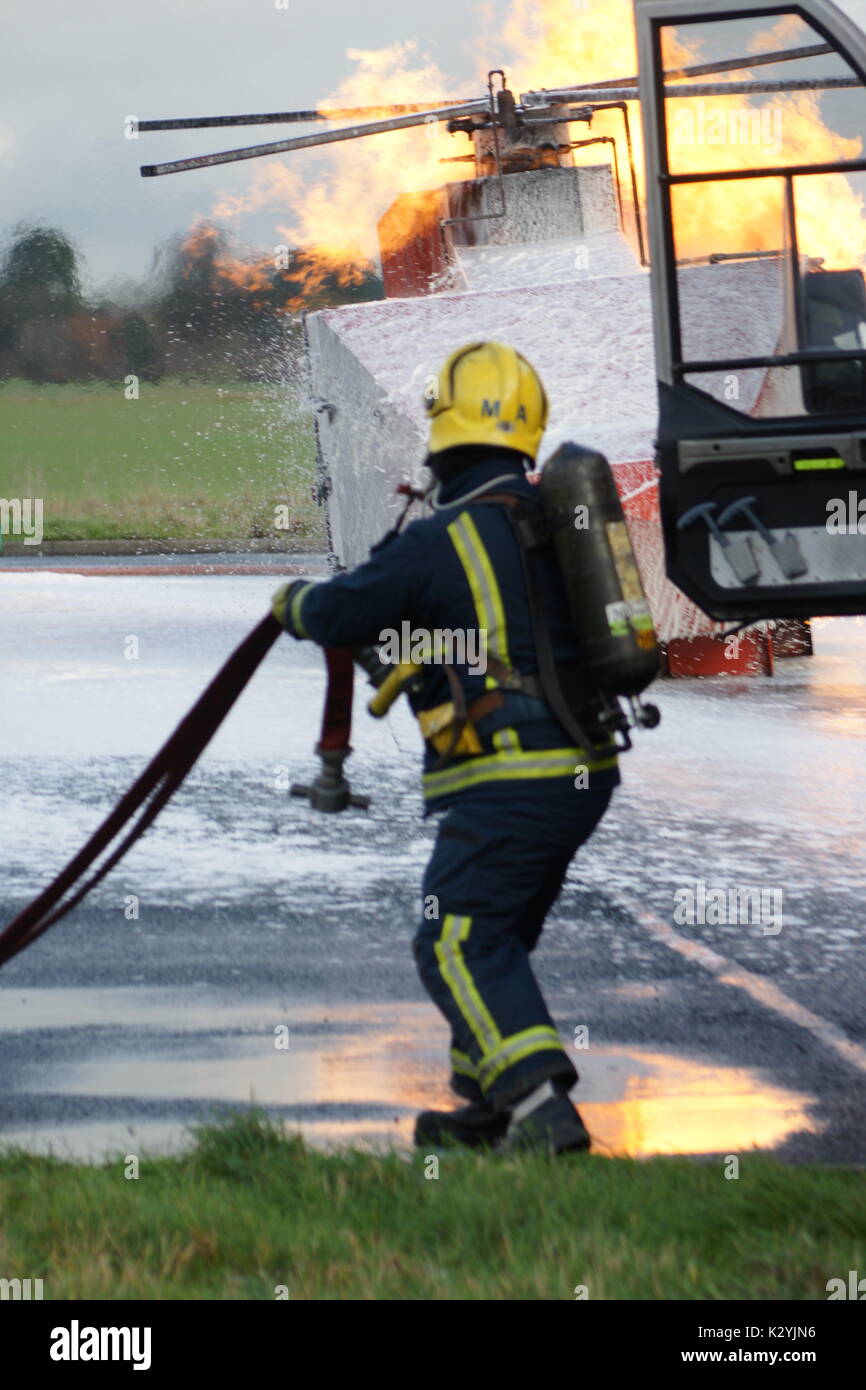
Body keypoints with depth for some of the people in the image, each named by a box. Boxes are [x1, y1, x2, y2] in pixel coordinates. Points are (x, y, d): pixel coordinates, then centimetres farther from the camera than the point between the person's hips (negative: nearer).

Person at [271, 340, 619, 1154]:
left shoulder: (442, 542, -13)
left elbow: (338, 614, -3)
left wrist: (293, 601, 19)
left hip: (508, 782, -8)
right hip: (585, 774, 8)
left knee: (458, 944, -6)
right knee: (497, 939, 20)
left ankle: (541, 1108, -19)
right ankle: (490, 1107, 23)